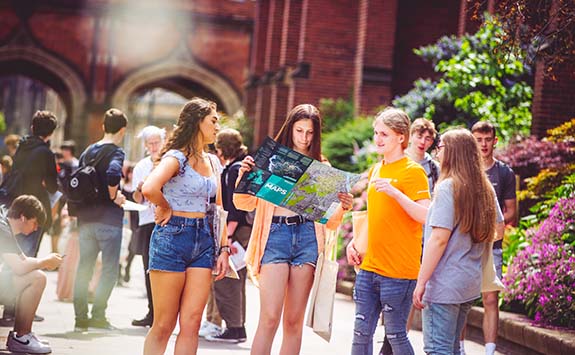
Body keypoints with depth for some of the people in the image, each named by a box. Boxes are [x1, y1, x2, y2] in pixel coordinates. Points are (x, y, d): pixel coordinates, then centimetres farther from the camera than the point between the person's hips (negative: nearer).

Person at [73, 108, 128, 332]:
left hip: (86, 218, 7)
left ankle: (81, 318, 9)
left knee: (84, 268, 9)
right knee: (109, 269, 0)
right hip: (108, 218, -6)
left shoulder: (88, 151, 13)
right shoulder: (116, 152, -9)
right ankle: (98, 316, -4)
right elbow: (113, 174, -29)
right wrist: (114, 196, -14)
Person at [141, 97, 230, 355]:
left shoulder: (212, 162, 16)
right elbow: (149, 189, -27)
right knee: (164, 326, -1)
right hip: (173, 237, -6)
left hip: (203, 241, 6)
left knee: (191, 323, -1)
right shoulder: (176, 157, -8)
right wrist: (166, 209, -9)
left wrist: (224, 248, 9)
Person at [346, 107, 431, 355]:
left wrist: (395, 192, -29)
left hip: (398, 270, -7)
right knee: (361, 332, 9)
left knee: (395, 335, 1)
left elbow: (426, 216, -18)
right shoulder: (375, 170, 14)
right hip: (369, 267, 7)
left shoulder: (412, 171, -9)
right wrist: (354, 242, 13)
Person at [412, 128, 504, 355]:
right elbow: (498, 229, 20)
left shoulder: (447, 187, -14)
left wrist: (421, 282, -16)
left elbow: (439, 239, -18)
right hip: (470, 284, 8)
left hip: (444, 285, -8)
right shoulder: (485, 188, 9)